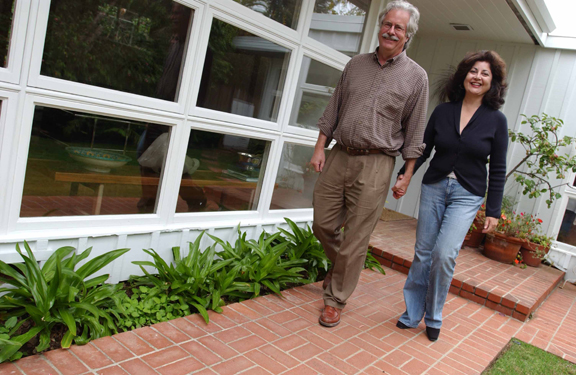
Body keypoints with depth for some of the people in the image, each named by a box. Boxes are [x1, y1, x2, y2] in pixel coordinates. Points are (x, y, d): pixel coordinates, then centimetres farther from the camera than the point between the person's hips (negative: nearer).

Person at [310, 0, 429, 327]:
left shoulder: (416, 77, 2)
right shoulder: (356, 65, 12)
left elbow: (415, 133, 2)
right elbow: (333, 111, 14)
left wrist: (407, 176, -2)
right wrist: (320, 148, 6)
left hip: (375, 164, -4)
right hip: (339, 156, 4)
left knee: (356, 238, 0)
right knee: (323, 224, 8)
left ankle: (335, 300, 16)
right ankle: (343, 268, 38)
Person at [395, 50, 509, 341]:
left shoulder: (496, 120, -1)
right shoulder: (443, 111, 4)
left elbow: (498, 170, 1)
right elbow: (423, 150, 8)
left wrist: (493, 211, -1)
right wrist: (404, 175, -7)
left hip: (467, 196, -2)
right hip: (434, 187, 2)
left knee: (445, 254, -13)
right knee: (423, 253, 5)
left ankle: (433, 317, 9)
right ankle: (412, 314, 21)